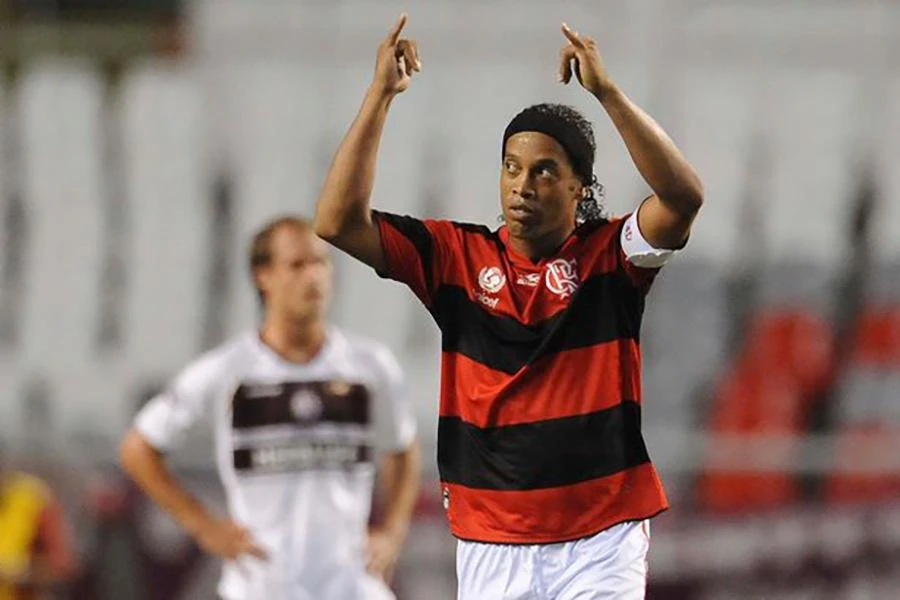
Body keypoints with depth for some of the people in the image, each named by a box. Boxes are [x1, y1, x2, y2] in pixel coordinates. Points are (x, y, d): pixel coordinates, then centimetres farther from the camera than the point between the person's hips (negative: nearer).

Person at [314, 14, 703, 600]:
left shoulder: (609, 255, 0)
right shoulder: (457, 256, 6)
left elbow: (684, 196, -19)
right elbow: (339, 221, -3)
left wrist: (607, 91, -24)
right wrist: (381, 94, -8)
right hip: (490, 546, 2)